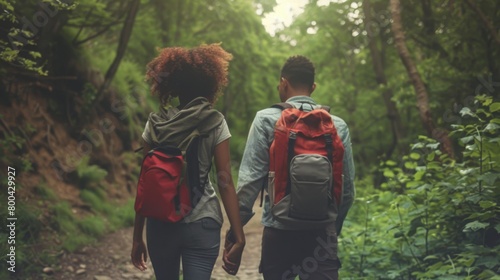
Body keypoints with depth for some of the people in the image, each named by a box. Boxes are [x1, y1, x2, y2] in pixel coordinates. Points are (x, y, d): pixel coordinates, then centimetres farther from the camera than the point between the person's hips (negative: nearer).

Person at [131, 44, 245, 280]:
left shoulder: (155, 123, 1)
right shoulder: (215, 123, -5)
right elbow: (225, 182, -10)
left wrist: (137, 236, 7)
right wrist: (238, 238, -9)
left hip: (160, 224, 3)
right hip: (202, 224, -2)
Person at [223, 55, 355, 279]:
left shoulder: (266, 120, -5)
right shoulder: (338, 125, 3)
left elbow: (250, 180, -10)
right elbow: (347, 187, 6)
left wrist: (235, 229, -4)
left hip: (279, 230, -1)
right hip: (323, 232, 1)